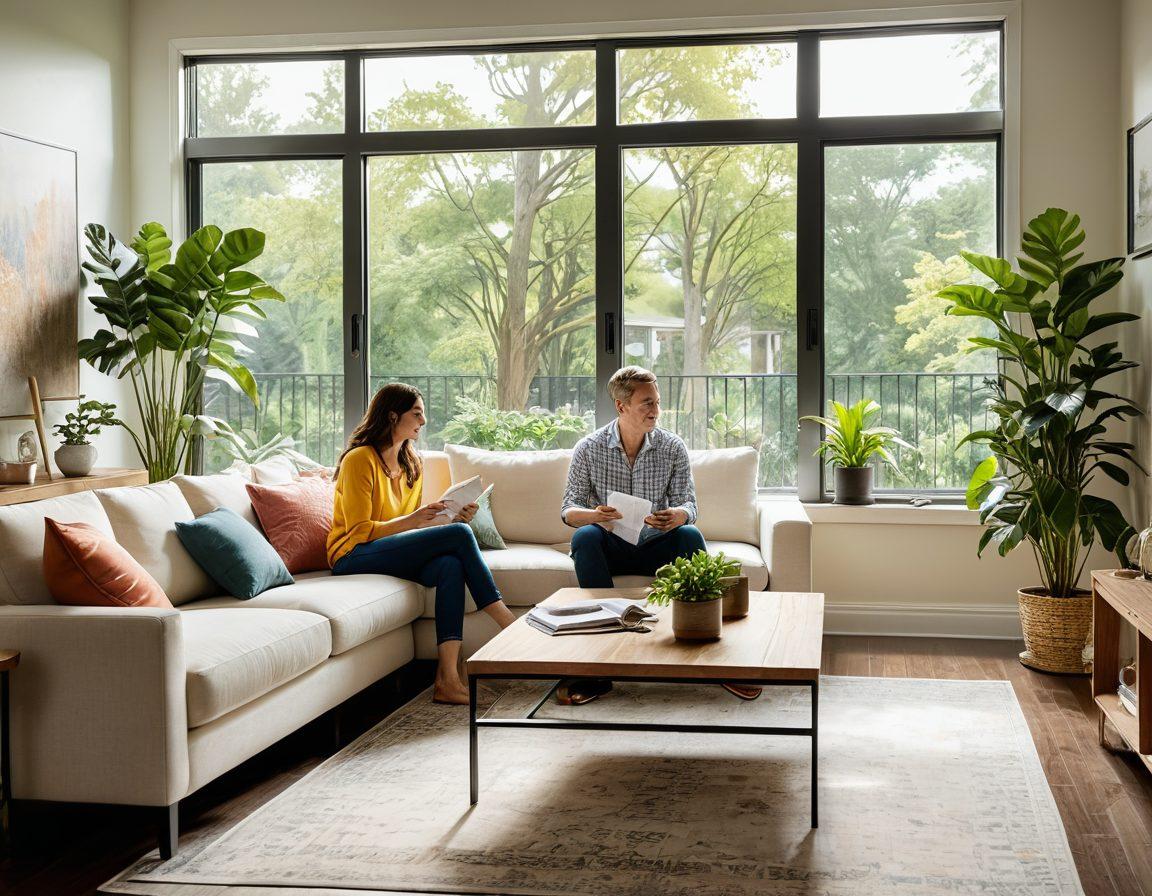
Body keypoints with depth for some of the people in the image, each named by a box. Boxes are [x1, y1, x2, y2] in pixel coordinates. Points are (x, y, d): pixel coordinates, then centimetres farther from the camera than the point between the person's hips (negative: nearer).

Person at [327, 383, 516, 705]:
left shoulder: (412, 464, 17)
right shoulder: (359, 459, -8)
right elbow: (359, 531, -12)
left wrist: (451, 521, -1)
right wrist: (412, 521, -21)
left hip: (398, 553, 7)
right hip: (353, 556, -7)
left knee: (450, 565, -28)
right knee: (460, 535, -23)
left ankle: (447, 679, -37)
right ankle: (510, 625, -18)